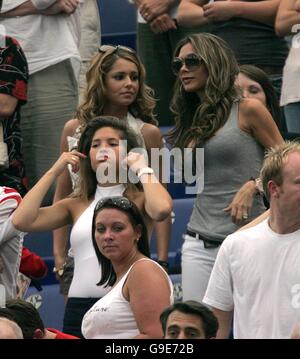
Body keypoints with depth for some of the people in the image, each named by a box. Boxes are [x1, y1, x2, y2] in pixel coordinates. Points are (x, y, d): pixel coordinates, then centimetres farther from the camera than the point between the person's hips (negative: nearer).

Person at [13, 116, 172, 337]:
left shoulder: (139, 201, 6)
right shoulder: (77, 206, 15)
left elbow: (162, 209, -20)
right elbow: (21, 221, 2)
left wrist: (142, 168, -3)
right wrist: (54, 172, 9)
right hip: (79, 308, 3)